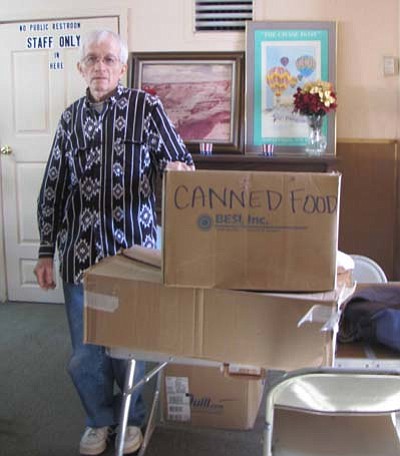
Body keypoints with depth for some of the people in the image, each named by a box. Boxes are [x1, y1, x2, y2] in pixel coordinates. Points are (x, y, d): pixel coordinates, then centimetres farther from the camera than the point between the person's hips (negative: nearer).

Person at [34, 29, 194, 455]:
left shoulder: (146, 107, -2)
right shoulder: (70, 118, 8)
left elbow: (181, 162, 0)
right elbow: (53, 188, 10)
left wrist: (178, 169, -26)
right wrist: (46, 251, 9)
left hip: (132, 248, -3)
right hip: (80, 252, 3)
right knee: (85, 349, 10)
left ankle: (132, 417, 35)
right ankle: (99, 419, 35)